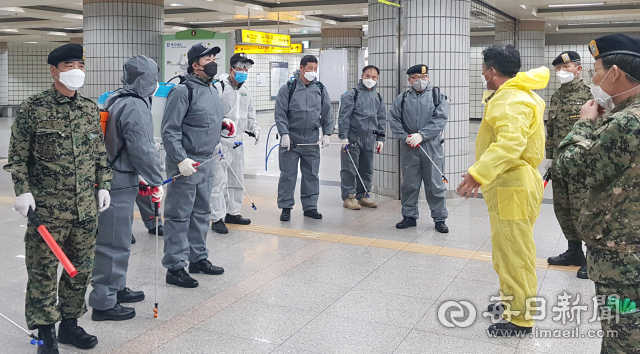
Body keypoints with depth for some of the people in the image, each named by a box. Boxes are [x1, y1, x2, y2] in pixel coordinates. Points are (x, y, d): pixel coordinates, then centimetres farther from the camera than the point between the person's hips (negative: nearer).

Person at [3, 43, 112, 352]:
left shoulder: (90, 109, 10)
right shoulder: (33, 108, -4)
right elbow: (18, 156, -2)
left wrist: (103, 186, 10)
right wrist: (23, 191, -10)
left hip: (86, 208, 5)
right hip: (47, 208, -4)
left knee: (81, 268, 12)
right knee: (43, 270, 2)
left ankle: (70, 324, 28)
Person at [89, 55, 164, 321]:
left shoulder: (115, 101, 13)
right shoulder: (135, 107, -18)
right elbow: (142, 150, -20)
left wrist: (138, 175, 21)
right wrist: (155, 181, -8)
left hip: (111, 177, 10)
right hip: (119, 184, -10)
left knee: (119, 238, 22)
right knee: (114, 243, -2)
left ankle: (116, 288, 36)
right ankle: (104, 303, 8)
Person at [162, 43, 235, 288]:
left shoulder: (212, 90, 14)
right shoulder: (183, 91, -14)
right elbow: (170, 130, -17)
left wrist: (222, 124, 8)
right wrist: (181, 159, -24)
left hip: (206, 162, 9)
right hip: (185, 163, -9)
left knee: (201, 213, 17)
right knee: (179, 217, -2)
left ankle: (198, 258, 31)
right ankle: (175, 268, 6)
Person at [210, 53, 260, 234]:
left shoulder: (245, 91, 14)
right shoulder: (219, 88, -10)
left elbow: (249, 115, 25)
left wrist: (254, 129, 8)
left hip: (238, 142, 8)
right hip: (220, 142, -8)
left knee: (237, 180, 15)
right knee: (219, 180, -7)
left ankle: (232, 212, 28)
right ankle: (217, 218, 0)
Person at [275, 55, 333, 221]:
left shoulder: (320, 89, 7)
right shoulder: (288, 88, -4)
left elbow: (327, 113, 11)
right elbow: (280, 113, -5)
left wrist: (326, 134, 3)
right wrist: (284, 134, -13)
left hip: (312, 138, 3)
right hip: (291, 137, -3)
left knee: (311, 174, 9)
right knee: (288, 174, 1)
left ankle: (310, 206, 20)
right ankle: (286, 207, 12)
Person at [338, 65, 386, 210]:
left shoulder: (378, 98, 15)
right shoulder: (352, 95, -3)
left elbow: (381, 119, 20)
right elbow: (344, 117, -6)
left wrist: (380, 138, 14)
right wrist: (343, 136, -12)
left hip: (369, 139, 6)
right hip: (353, 138, -6)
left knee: (367, 169, 12)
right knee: (349, 169, -3)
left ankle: (362, 195, 22)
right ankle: (349, 196, 5)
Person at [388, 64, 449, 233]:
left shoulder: (437, 97, 5)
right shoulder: (402, 98, 9)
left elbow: (440, 119, -6)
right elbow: (393, 119, 3)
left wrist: (421, 135, -16)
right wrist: (405, 137, -10)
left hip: (432, 146, -2)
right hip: (408, 148, 2)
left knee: (435, 184, 2)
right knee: (409, 184, 9)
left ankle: (440, 219, 12)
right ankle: (409, 216, 22)